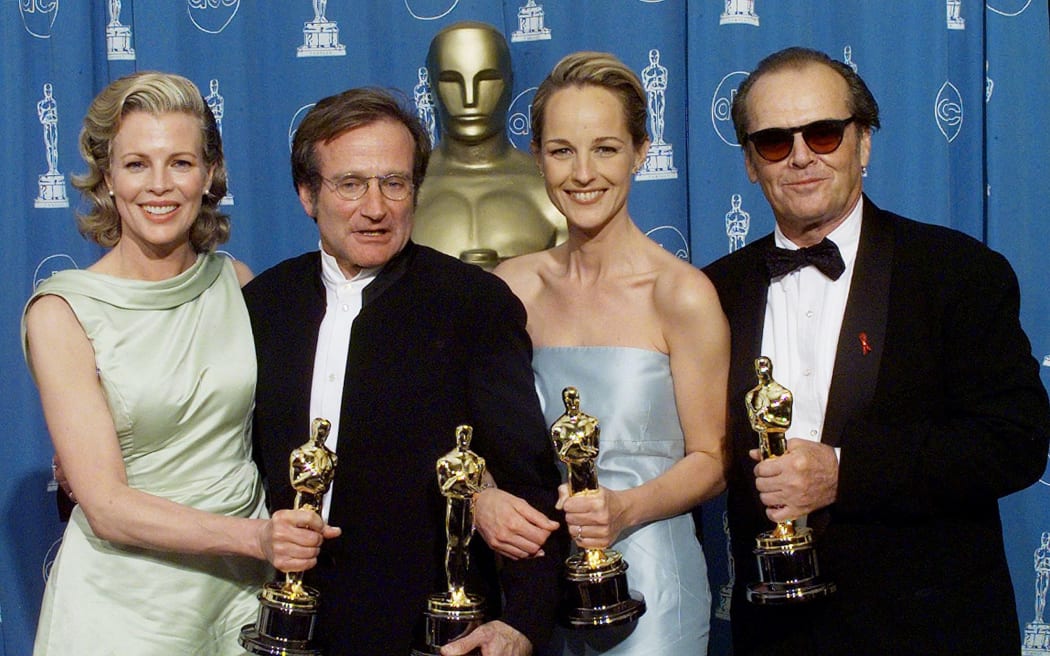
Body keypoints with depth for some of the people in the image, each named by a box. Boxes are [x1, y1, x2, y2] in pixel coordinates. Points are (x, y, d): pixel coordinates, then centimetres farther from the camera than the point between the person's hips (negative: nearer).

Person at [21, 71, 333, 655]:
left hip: (246, 586, 3)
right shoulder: (62, 312, -11)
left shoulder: (236, 283, 1)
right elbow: (107, 508, -16)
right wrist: (254, 535, -27)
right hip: (127, 600, -3)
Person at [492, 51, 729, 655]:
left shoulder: (683, 295, -10)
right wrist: (482, 501, -11)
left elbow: (711, 461, -5)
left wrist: (625, 509, -21)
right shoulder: (513, 287, 2)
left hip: (646, 582, -3)